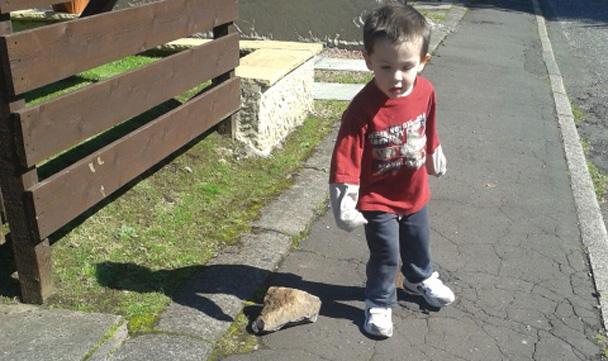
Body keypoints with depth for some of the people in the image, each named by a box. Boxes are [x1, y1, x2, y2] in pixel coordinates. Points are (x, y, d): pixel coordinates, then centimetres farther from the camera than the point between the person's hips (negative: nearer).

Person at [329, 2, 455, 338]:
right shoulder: (362, 109, -31)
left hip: (415, 193, 6)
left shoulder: (425, 91, -14)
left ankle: (420, 278, 55)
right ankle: (379, 304, 31)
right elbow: (345, 162, -30)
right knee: (385, 256, 6)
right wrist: (344, 204, -34)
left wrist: (435, 156, 21)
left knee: (418, 244, 26)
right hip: (378, 201, -5)